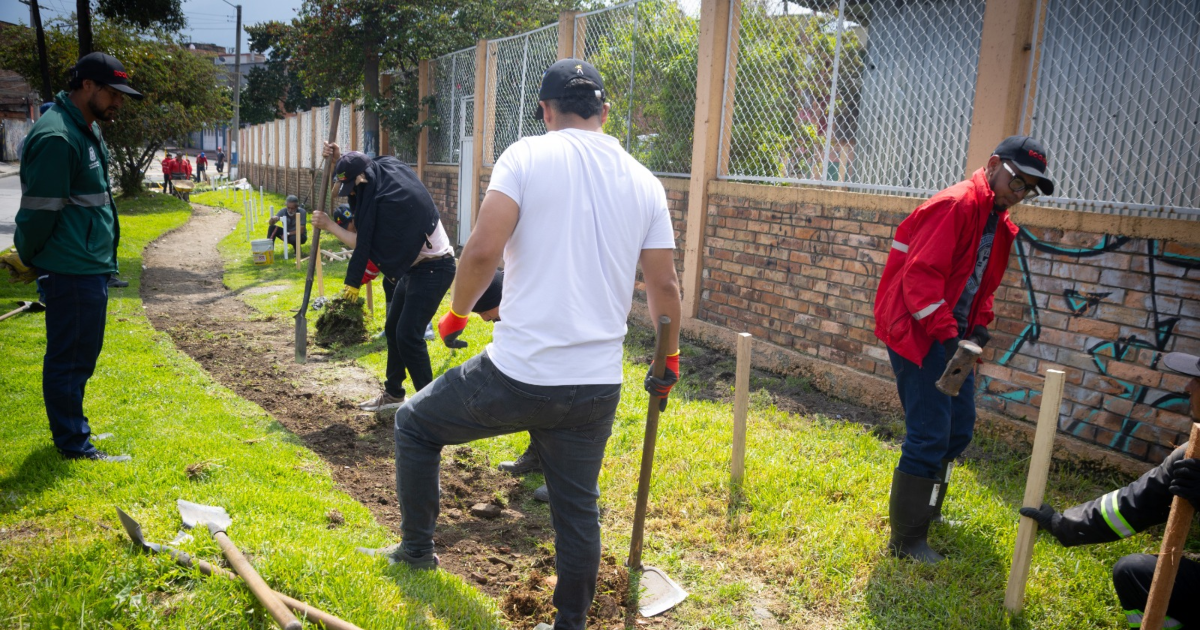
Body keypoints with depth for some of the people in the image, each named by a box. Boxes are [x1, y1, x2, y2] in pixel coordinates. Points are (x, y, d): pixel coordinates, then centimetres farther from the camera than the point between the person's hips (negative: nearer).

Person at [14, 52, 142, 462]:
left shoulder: (88, 130, 14)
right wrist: (32, 259, -3)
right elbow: (39, 210, -17)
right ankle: (73, 444, 10)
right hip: (71, 271, -10)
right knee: (69, 358, 0)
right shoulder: (56, 137, -19)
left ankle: (72, 429, 32)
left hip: (92, 267, 10)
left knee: (81, 354, 18)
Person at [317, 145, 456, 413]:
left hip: (434, 268, -10)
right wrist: (341, 159, 4)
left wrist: (329, 226, -12)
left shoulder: (390, 200, -28)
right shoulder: (384, 168, -2)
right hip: (414, 265, 10)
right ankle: (393, 393, 28)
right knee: (393, 328, 14)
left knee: (408, 334, -14)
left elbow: (368, 247, -20)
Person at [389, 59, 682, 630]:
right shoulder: (644, 183, 7)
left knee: (415, 423, 23)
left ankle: (417, 547, 36)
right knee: (578, 512, 20)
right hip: (598, 386, 4)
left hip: (517, 375, -4)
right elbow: (663, 286, 8)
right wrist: (669, 358, 24)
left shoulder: (527, 155, -5)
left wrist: (457, 313, 3)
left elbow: (483, 249, -16)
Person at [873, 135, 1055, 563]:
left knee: (958, 431, 18)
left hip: (951, 338, 10)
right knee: (929, 437, -9)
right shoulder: (955, 205, -16)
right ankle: (905, 541, 2)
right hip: (918, 334, -10)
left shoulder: (1000, 225, 15)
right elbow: (921, 275, -24)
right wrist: (946, 334, -29)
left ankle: (926, 512, 37)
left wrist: (979, 326, 5)